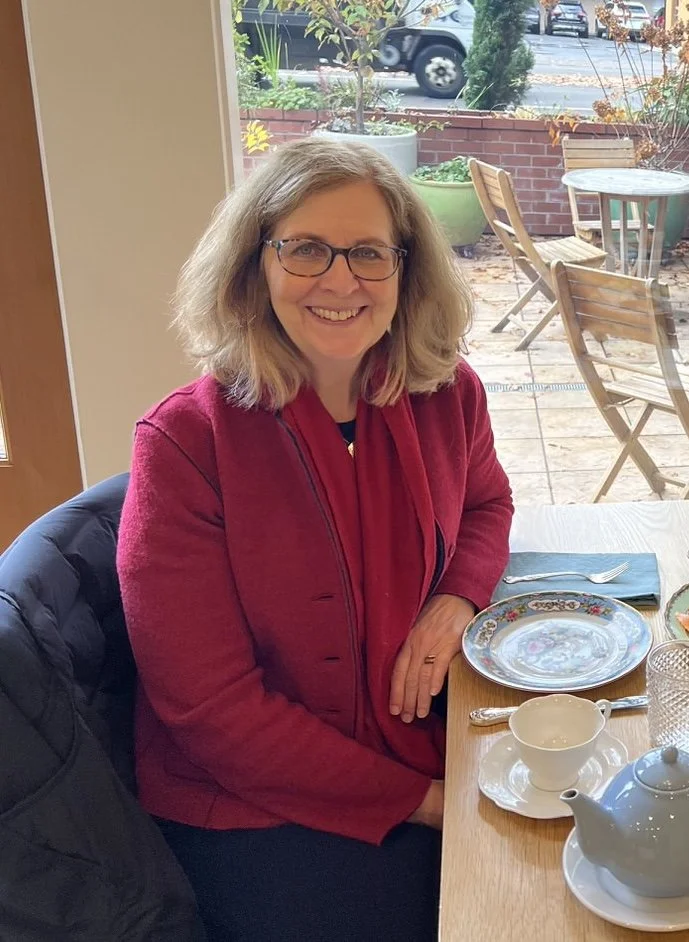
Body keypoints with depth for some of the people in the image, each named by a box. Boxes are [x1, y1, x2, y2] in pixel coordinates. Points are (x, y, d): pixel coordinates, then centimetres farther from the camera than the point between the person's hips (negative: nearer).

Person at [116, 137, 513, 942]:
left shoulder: (447, 394, -5)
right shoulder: (184, 444, -18)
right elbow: (213, 710, -17)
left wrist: (454, 603, -6)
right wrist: (422, 800, -17)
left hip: (429, 742, 5)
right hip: (257, 806, -4)